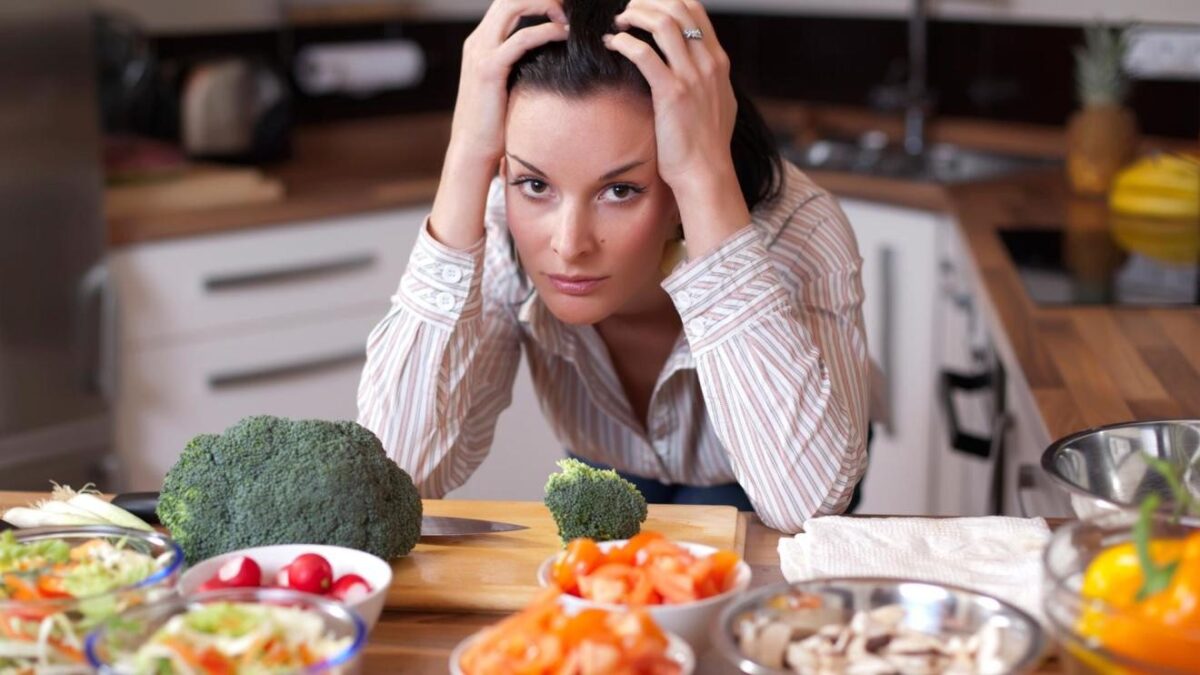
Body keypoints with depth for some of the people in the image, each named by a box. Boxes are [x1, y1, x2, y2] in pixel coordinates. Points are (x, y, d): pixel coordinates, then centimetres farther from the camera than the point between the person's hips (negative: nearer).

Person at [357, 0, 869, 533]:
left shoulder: (793, 229, -32)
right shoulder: (496, 227, -26)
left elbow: (806, 501, -45)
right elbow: (400, 470, -36)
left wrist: (708, 182, -47)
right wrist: (466, 164, -40)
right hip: (610, 476, 3)